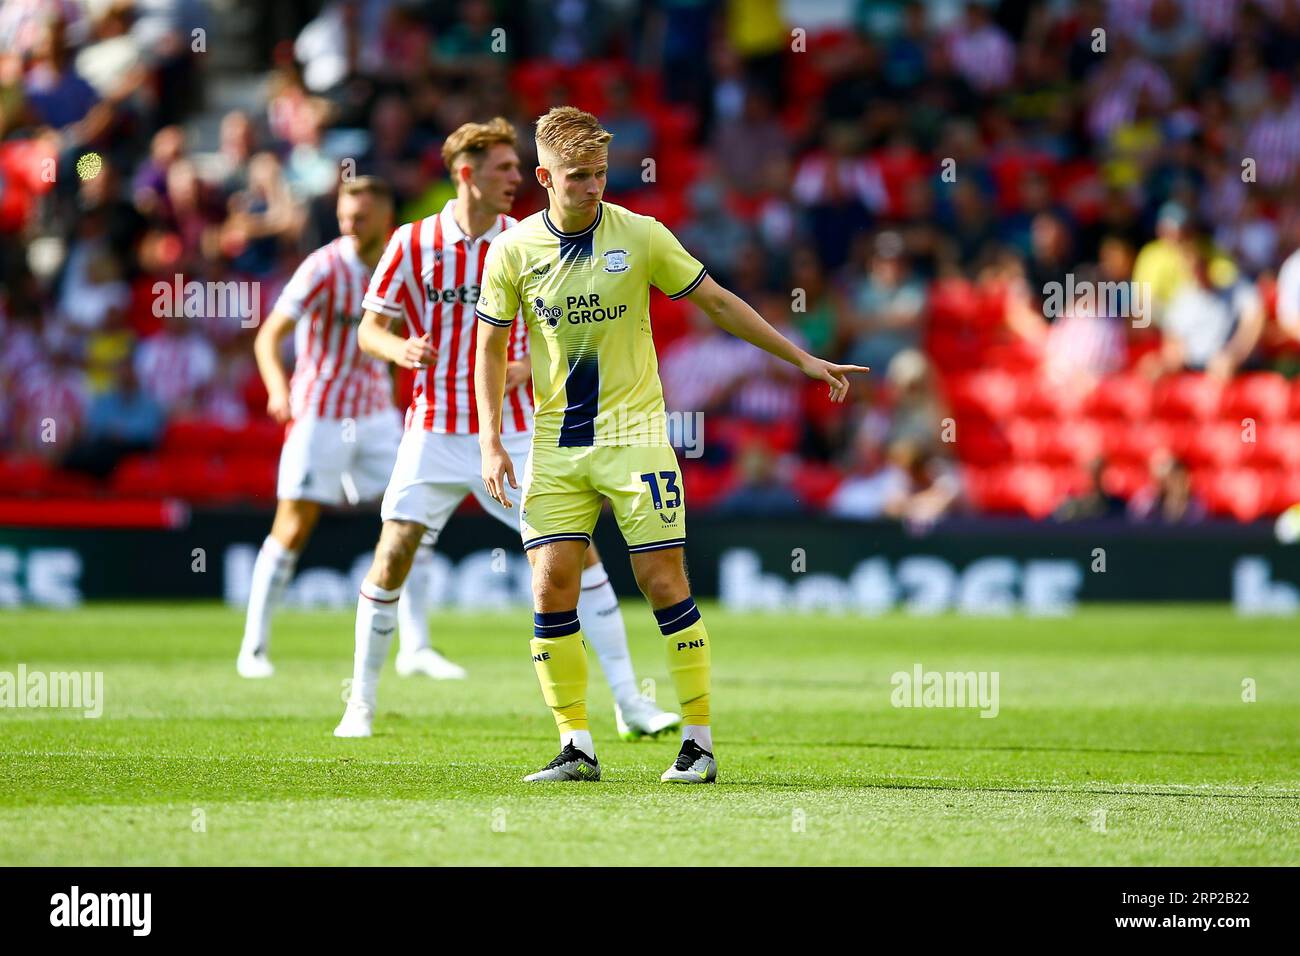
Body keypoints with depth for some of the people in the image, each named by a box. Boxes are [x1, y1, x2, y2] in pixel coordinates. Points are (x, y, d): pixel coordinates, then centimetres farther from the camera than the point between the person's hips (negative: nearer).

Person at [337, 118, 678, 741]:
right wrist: (399, 349, -20)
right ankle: (360, 705, 8)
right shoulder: (412, 242, -3)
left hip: (512, 432, 1)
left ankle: (628, 701, 0)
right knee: (393, 556, -8)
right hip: (435, 432, -1)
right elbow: (370, 329, 2)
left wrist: (528, 366, -13)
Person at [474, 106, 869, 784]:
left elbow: (718, 303, 6)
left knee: (664, 583, -6)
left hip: (634, 434, -2)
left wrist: (801, 359, 7)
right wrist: (491, 440, -1)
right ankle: (576, 747, 3)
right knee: (551, 588, -6)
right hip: (555, 442, 2)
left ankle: (699, 741, 2)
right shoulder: (514, 250, -1)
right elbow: (491, 347, 8)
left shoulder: (641, 236, -4)